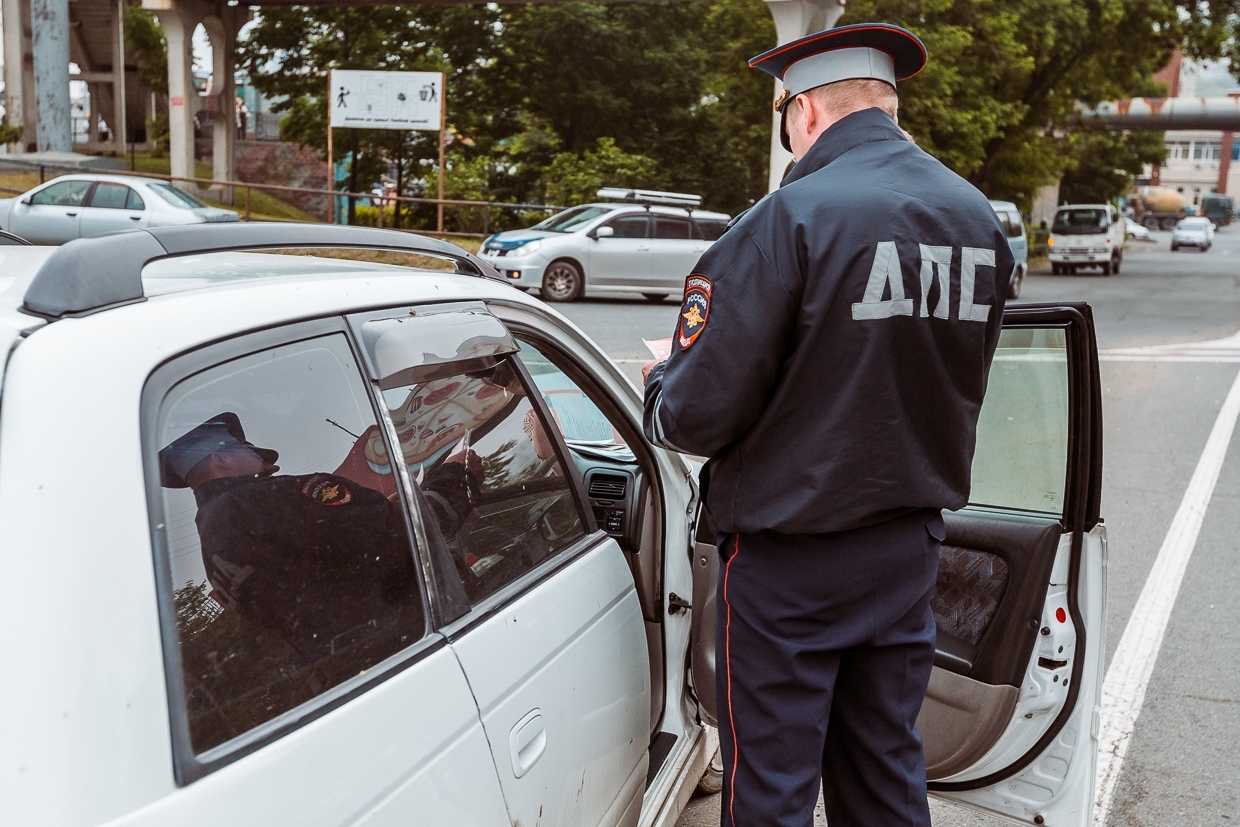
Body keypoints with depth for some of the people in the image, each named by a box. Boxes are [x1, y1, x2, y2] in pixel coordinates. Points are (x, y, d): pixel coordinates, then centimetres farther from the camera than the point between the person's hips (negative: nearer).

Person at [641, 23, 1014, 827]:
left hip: (792, 560, -6)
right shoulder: (980, 220, 3)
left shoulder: (792, 218, -20)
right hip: (910, 548, 7)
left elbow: (699, 418, -19)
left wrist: (661, 383, 2)